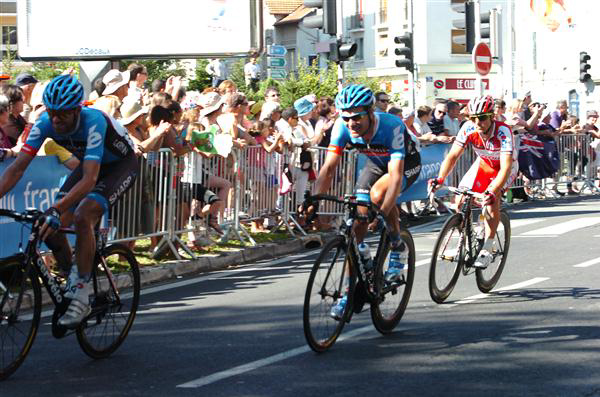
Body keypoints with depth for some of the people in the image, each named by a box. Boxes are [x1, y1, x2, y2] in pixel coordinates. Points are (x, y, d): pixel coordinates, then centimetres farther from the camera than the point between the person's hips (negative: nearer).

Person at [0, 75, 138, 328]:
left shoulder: (94, 122, -38)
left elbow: (89, 180, -47)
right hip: (91, 164, 6)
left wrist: (56, 211, -57)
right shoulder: (46, 123, -22)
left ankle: (81, 297, -21)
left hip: (122, 164, -6)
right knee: (53, 227, -12)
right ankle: (70, 285, 10)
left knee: (83, 217, -29)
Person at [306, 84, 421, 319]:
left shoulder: (391, 126, -38)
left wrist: (383, 212, -56)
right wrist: (314, 200, -39)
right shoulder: (342, 127, -25)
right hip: (376, 162, 5)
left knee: (378, 194, -33)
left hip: (407, 162, -4)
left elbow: (396, 174, -44)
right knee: (359, 217, -9)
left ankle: (398, 248, -9)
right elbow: (329, 167, -24)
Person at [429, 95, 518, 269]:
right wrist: (440, 179, -42)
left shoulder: (503, 131, -36)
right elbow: (453, 156, -25)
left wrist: (493, 192, -57)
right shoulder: (468, 129, -25)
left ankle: (487, 250, -21)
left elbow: (505, 167, -43)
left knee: (491, 199, -30)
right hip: (483, 163, 4)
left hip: (506, 166, -4)